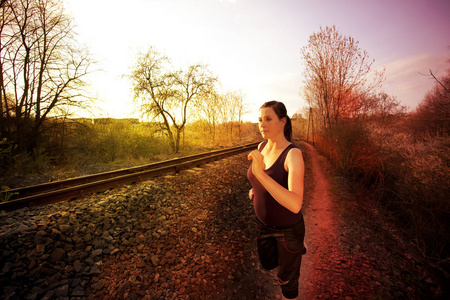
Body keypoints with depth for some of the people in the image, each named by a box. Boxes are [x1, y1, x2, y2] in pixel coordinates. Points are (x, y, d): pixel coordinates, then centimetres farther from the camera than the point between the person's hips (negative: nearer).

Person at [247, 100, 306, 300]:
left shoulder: (294, 154, -30)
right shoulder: (262, 146, -8)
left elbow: (295, 205, -40)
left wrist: (259, 173, -49)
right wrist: (255, 190, -3)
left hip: (288, 227, -6)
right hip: (265, 223, 7)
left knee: (286, 279, 18)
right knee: (268, 264, 28)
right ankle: (296, 249, 54)